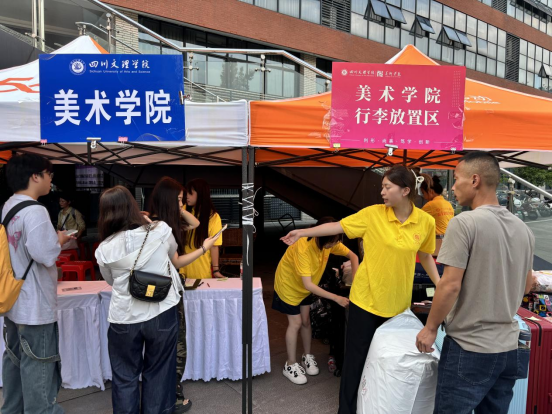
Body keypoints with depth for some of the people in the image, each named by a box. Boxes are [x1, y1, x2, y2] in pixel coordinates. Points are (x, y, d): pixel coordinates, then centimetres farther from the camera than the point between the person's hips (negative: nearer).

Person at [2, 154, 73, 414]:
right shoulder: (34, 211, -22)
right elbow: (46, 255, -27)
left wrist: (53, 239, 9)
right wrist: (60, 240, -10)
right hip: (35, 304, -10)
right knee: (38, 366, 3)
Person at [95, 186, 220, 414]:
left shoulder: (104, 249, -5)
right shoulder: (160, 230, -7)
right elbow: (176, 262, 9)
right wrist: (203, 248, 25)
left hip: (124, 319, 0)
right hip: (162, 314, 0)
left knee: (125, 377, 18)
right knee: (157, 374, 18)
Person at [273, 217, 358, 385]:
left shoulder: (330, 242, -19)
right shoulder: (303, 248, -39)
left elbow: (352, 256, -8)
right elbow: (308, 285, -39)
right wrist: (336, 298, -38)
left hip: (306, 286, 6)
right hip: (288, 285, -6)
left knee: (306, 320, 10)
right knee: (295, 323, -2)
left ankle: (307, 356, 28)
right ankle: (291, 365, 12)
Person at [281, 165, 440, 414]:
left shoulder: (426, 222, -5)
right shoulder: (372, 214, -11)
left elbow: (425, 255, 9)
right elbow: (338, 226, -9)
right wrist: (303, 232, -13)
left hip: (398, 302, 2)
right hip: (366, 298, -2)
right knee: (357, 356, 7)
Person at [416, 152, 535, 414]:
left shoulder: (465, 223, -17)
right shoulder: (523, 229, 5)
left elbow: (450, 285, -19)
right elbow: (526, 286, 16)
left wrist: (430, 328, -7)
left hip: (469, 348, -7)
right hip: (509, 348, 7)